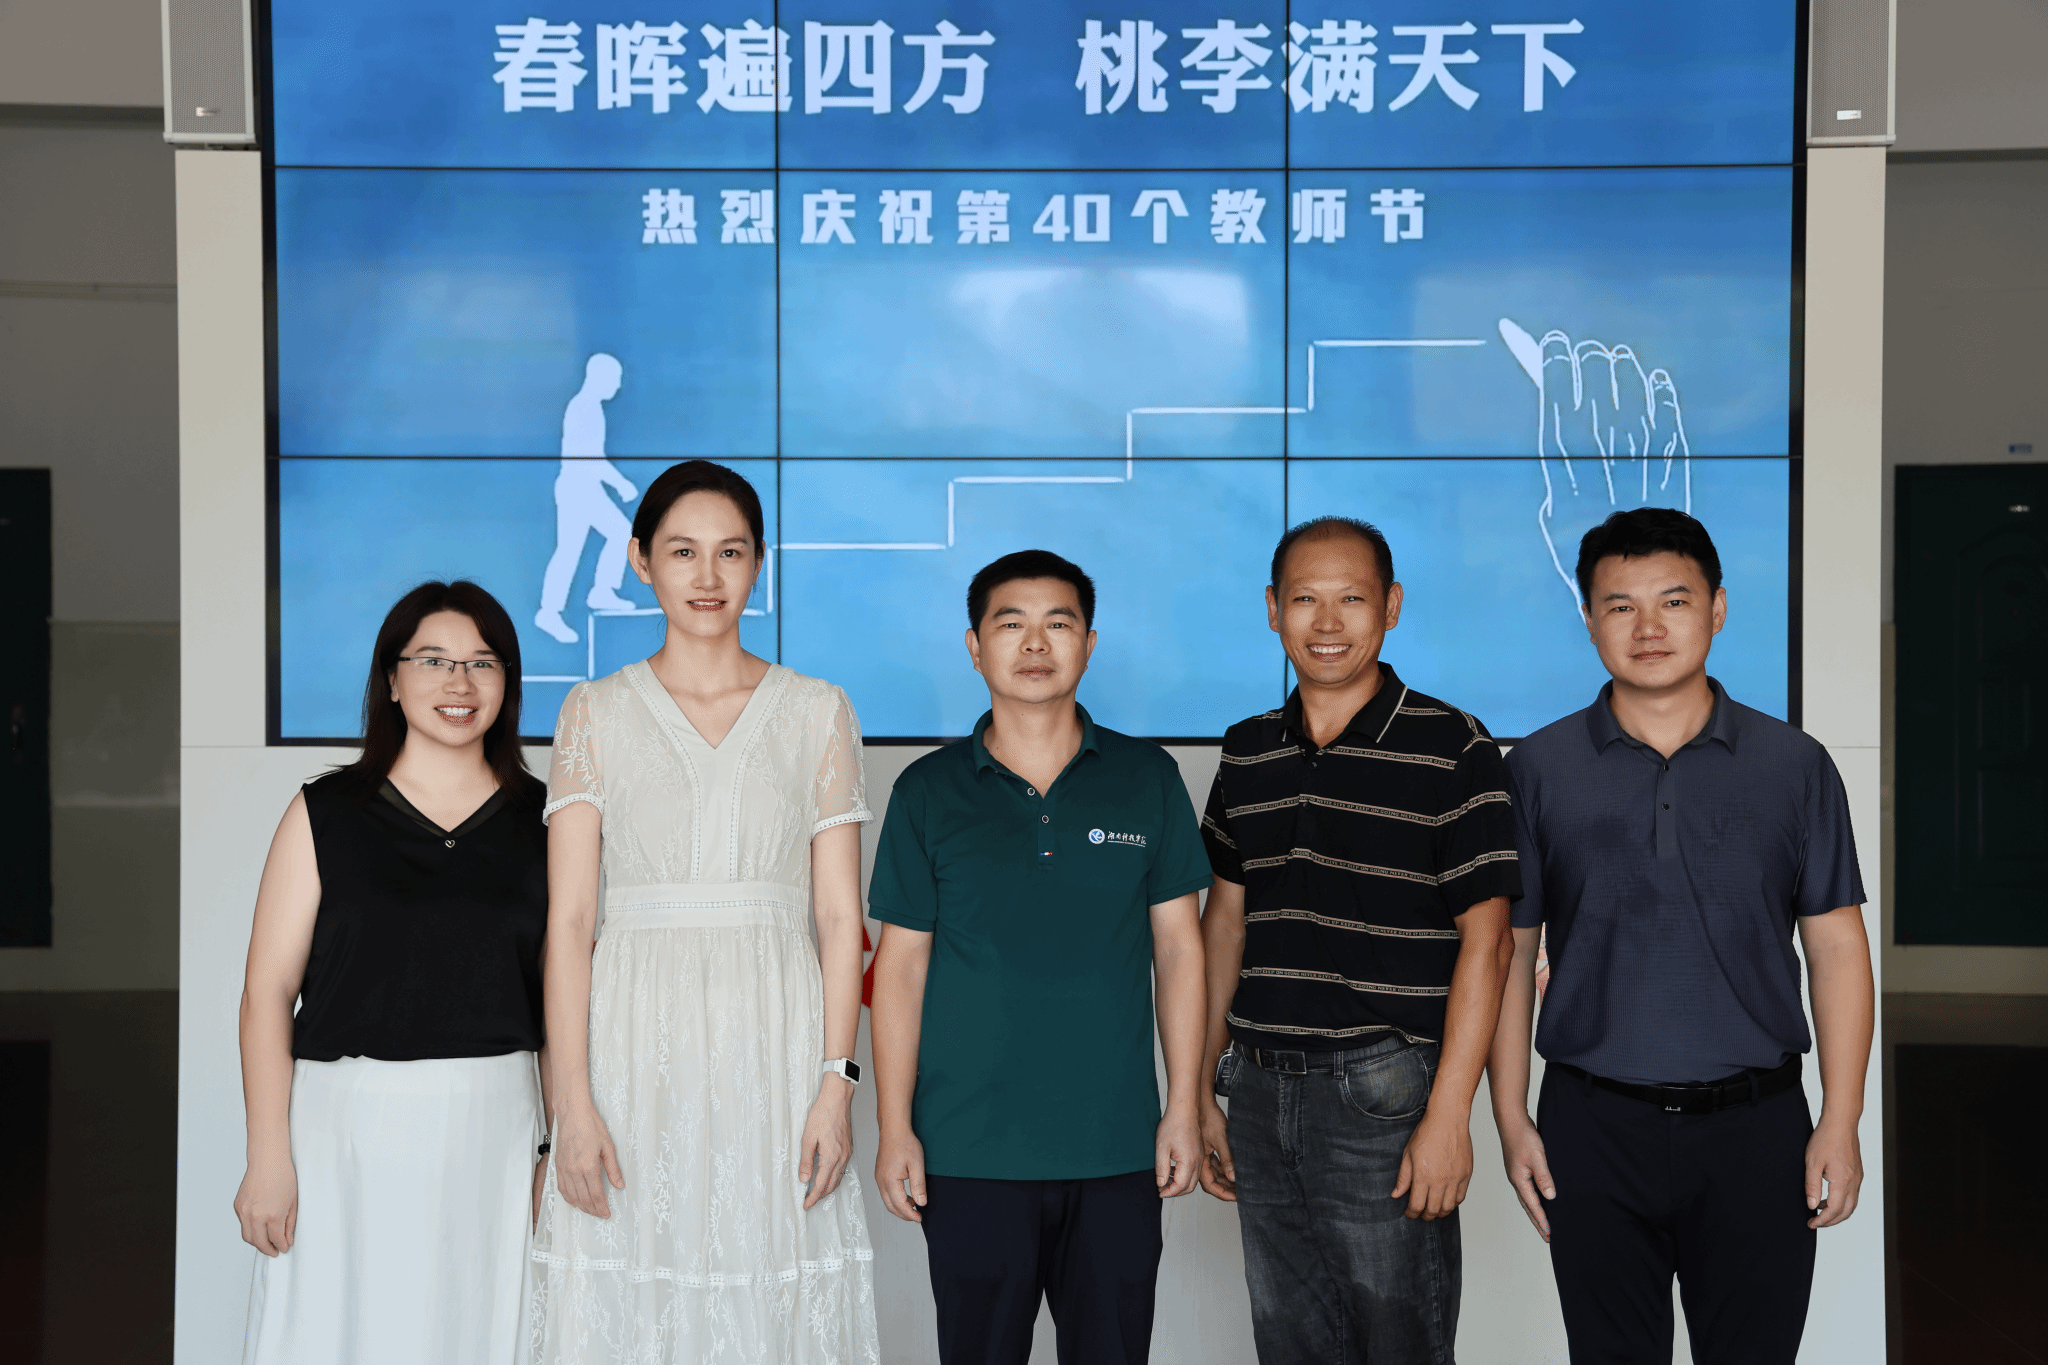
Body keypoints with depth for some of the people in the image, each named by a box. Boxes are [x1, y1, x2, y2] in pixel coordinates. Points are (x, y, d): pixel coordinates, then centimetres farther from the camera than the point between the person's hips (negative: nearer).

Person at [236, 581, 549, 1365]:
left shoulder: (541, 822, 6)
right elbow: (268, 991, -2)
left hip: (493, 1128, 1)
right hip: (348, 1125, -1)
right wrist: (268, 1157, -8)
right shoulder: (327, 814, 2)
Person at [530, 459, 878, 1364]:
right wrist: (572, 1102, -9)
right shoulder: (595, 714, 5)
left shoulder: (817, 712, 6)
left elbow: (839, 917, 3)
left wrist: (837, 1083, -6)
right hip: (637, 1050, 0)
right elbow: (568, 919, -1)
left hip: (776, 1049, 0)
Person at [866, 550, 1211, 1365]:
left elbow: (1178, 945, 6)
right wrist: (894, 1129, -1)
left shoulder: (1147, 779, 4)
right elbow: (901, 964, 2)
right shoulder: (928, 792, 1)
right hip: (969, 1152, -1)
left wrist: (1183, 1108, 2)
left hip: (1117, 1146, 1)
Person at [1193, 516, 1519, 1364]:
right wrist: (1200, 1090, 12)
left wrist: (1448, 1113, -15)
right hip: (1258, 1091, 5)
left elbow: (1484, 940, -9)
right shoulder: (1247, 754, 10)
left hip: (1384, 1094, -5)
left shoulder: (1449, 749, -6)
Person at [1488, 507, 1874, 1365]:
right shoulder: (1539, 770, 1)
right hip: (1594, 1130, 0)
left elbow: (1836, 947, 3)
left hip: (1754, 1129, 0)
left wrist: (1841, 1122, -2)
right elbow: (1507, 952, 3)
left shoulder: (1793, 765, 2)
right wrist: (1511, 1120, -1)